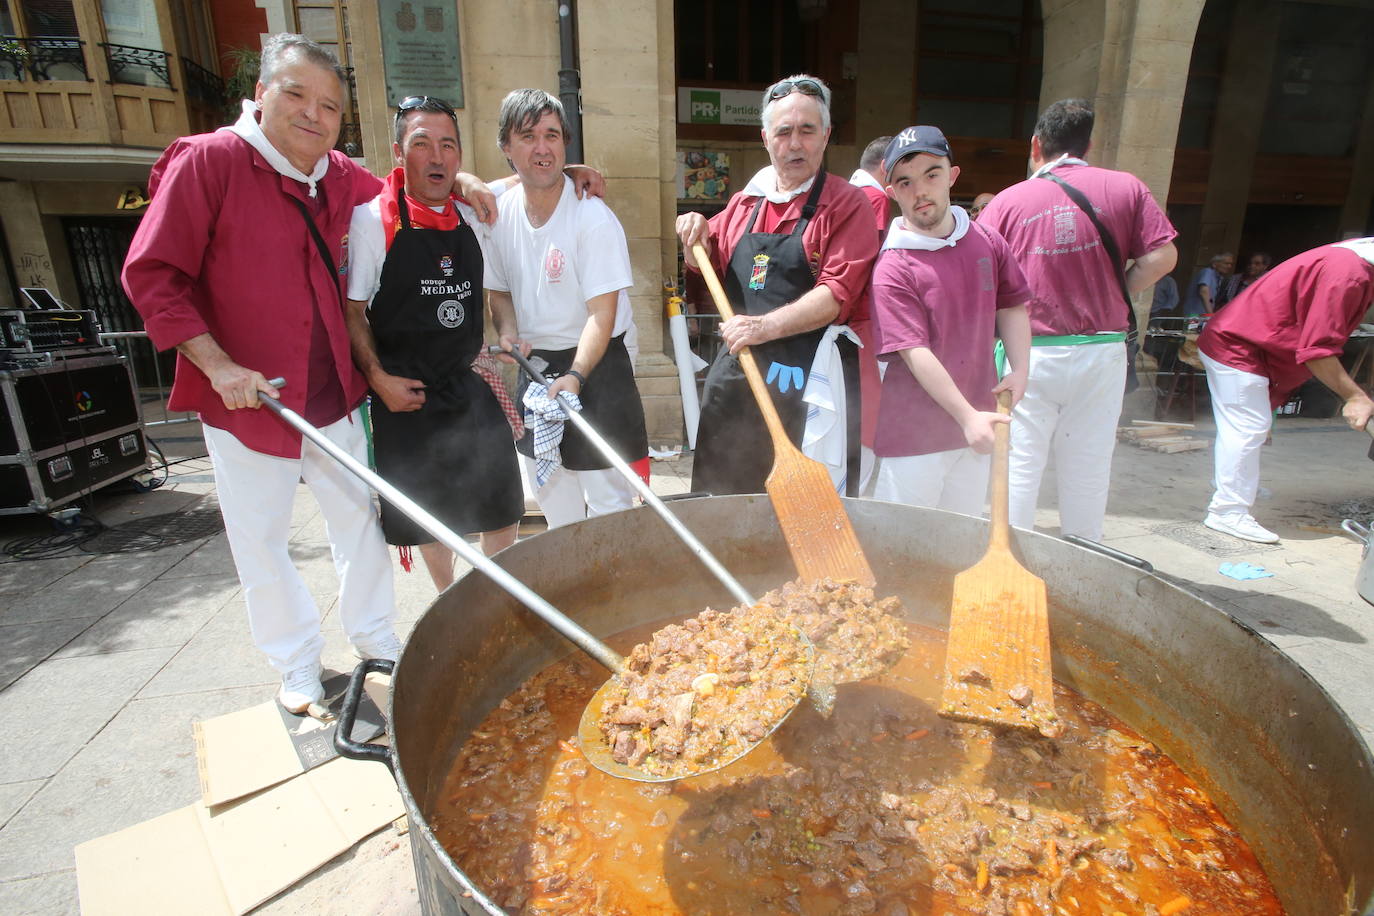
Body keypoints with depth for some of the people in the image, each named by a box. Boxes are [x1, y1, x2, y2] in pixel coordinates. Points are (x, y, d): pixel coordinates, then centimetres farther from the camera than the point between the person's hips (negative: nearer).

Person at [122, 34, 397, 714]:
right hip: (245, 400, -4)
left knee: (358, 517, 13)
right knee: (261, 541, 8)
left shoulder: (339, 176, 5)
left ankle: (376, 640, 32)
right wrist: (219, 366, -18)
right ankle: (297, 664, 29)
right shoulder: (207, 160, -9)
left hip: (333, 396, 5)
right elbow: (150, 276, -10)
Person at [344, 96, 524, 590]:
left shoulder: (473, 220, 5)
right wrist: (379, 378, -14)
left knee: (503, 504, 9)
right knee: (430, 515, 11)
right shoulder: (372, 219, -9)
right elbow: (351, 309, -6)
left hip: (470, 385, 4)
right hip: (405, 394, -3)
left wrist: (507, 331, 3)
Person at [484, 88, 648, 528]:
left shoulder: (593, 218, -17)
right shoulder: (498, 211, 1)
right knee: (554, 505, 20)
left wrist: (575, 375, -33)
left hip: (595, 364, -6)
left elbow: (602, 313, -21)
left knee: (607, 501, -2)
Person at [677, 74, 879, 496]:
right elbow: (709, 265, 29)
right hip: (735, 374, 6)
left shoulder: (847, 204, -2)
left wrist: (765, 326, -25)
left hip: (807, 380, -5)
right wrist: (698, 240, 7)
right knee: (719, 497, 15)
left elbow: (837, 295, -15)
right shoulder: (745, 201, 15)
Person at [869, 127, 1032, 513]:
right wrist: (967, 417, -21)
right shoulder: (892, 268, -15)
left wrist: (1020, 369, 1)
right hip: (914, 436, -5)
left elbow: (1011, 307, 16)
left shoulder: (988, 242, 4)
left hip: (978, 423, 6)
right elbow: (915, 353, -19)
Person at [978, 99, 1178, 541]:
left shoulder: (1009, 200, 0)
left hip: (1029, 352, -2)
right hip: (1101, 351, 2)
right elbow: (1162, 256, -1)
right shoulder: (1126, 188, 5)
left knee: (1019, 467, 5)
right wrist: (1114, 294, 11)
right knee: (1088, 468, 12)